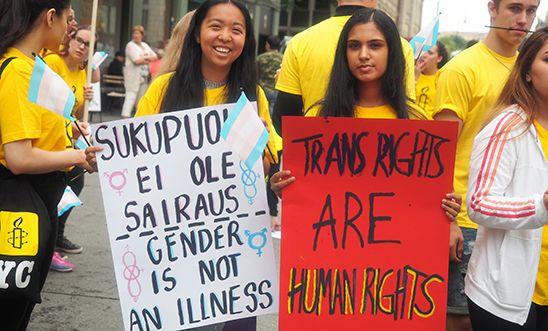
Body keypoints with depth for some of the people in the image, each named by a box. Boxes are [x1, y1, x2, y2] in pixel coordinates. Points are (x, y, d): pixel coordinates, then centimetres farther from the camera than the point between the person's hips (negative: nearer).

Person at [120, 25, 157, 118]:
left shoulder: (145, 45, 18)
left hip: (144, 76, 7)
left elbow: (155, 57, 12)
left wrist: (143, 59, -6)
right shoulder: (130, 45, -2)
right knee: (130, 97, -14)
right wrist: (148, 59, 1)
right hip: (133, 76, -7)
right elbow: (137, 60, -13)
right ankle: (125, 117, -20)